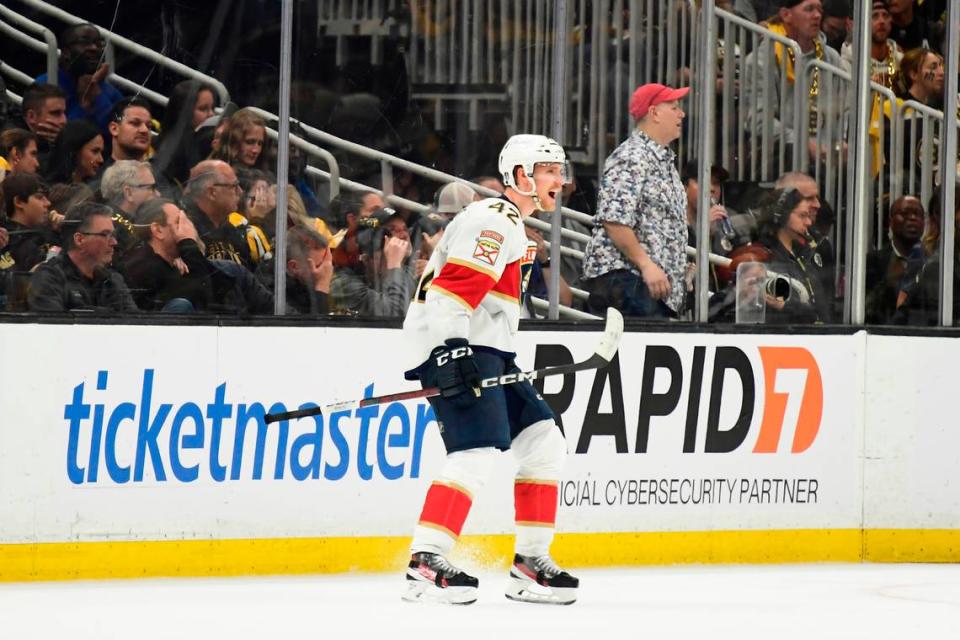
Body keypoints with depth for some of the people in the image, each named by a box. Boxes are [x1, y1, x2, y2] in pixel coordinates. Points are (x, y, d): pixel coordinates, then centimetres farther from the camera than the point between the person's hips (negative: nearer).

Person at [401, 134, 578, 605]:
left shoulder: (511, 225, 24)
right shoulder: (493, 222, -11)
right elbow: (452, 288, -22)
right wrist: (452, 351, -31)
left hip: (487, 353, 11)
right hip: (455, 346, -11)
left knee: (544, 443, 8)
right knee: (477, 453, -22)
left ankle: (529, 565, 10)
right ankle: (425, 565, -27)